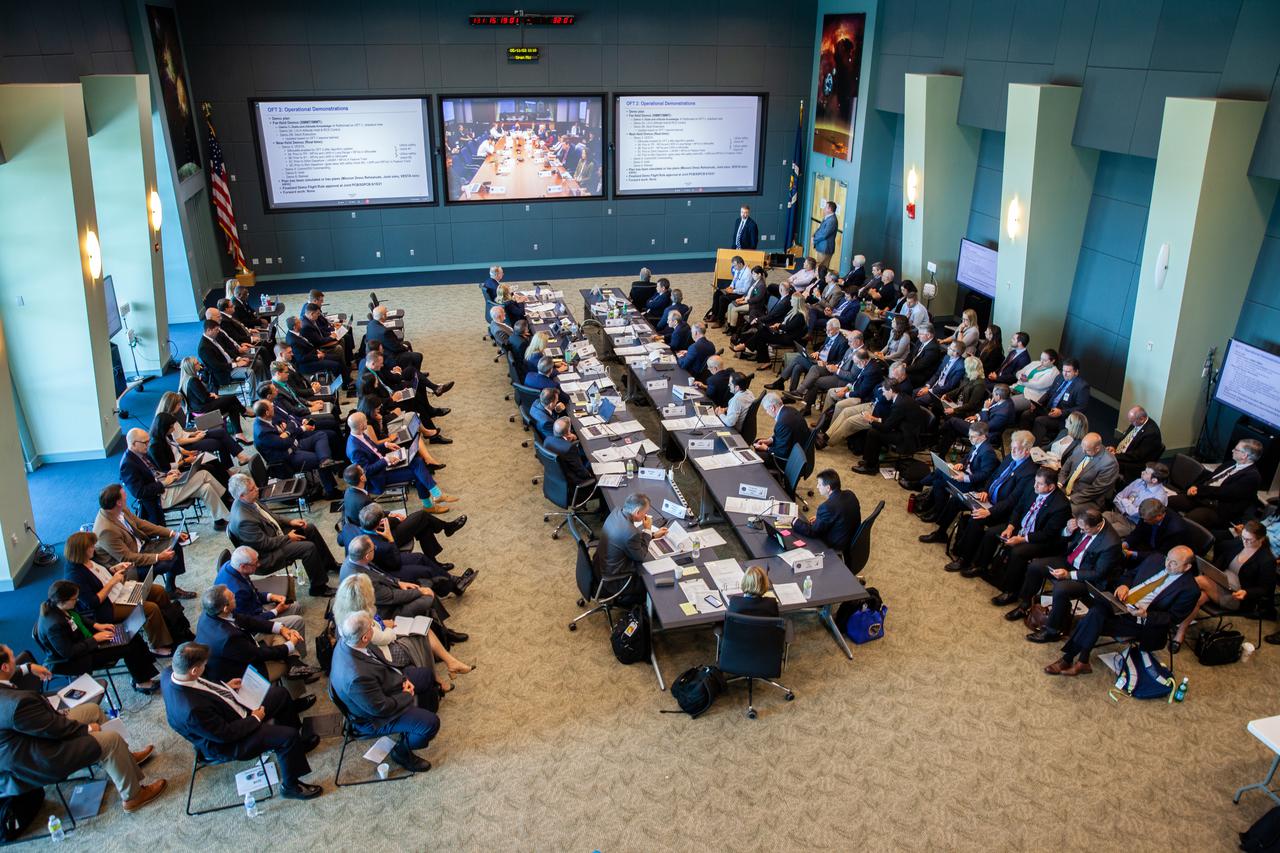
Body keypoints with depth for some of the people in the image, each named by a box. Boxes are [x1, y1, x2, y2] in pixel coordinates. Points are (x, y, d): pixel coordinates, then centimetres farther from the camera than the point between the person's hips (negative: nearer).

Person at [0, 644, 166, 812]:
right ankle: (133, 796, 10)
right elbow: (54, 729, -26)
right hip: (36, 761, -11)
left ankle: (125, 757, 33)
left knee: (93, 709, 16)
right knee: (112, 740, -10)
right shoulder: (16, 703, -39)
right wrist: (86, 728, -9)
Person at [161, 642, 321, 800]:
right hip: (227, 742, -9)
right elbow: (225, 734, -27)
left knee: (281, 693, 12)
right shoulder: (192, 709, -41)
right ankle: (290, 786, 12)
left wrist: (225, 687, 2)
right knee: (288, 736, -14)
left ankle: (296, 744, 35)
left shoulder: (170, 674, -18)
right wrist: (255, 719, -14)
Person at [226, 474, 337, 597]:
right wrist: (288, 538, -14)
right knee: (309, 547, -21)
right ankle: (318, 587, -3)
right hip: (266, 555, -10)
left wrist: (289, 522, 3)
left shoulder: (249, 501, -7)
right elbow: (264, 544, -25)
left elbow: (269, 516, 11)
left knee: (310, 528, 9)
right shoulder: (244, 520, -34)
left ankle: (329, 564, 24)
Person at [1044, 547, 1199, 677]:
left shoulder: (1189, 589, -7)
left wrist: (1146, 615, -21)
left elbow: (1172, 618, -6)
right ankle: (1082, 662, -21)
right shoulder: (1156, 559, 9)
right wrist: (1124, 585, -2)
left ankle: (1068, 659, -13)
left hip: (1141, 621, -5)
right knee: (1096, 611, -28)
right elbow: (1130, 574, 21)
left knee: (1094, 620, -26)